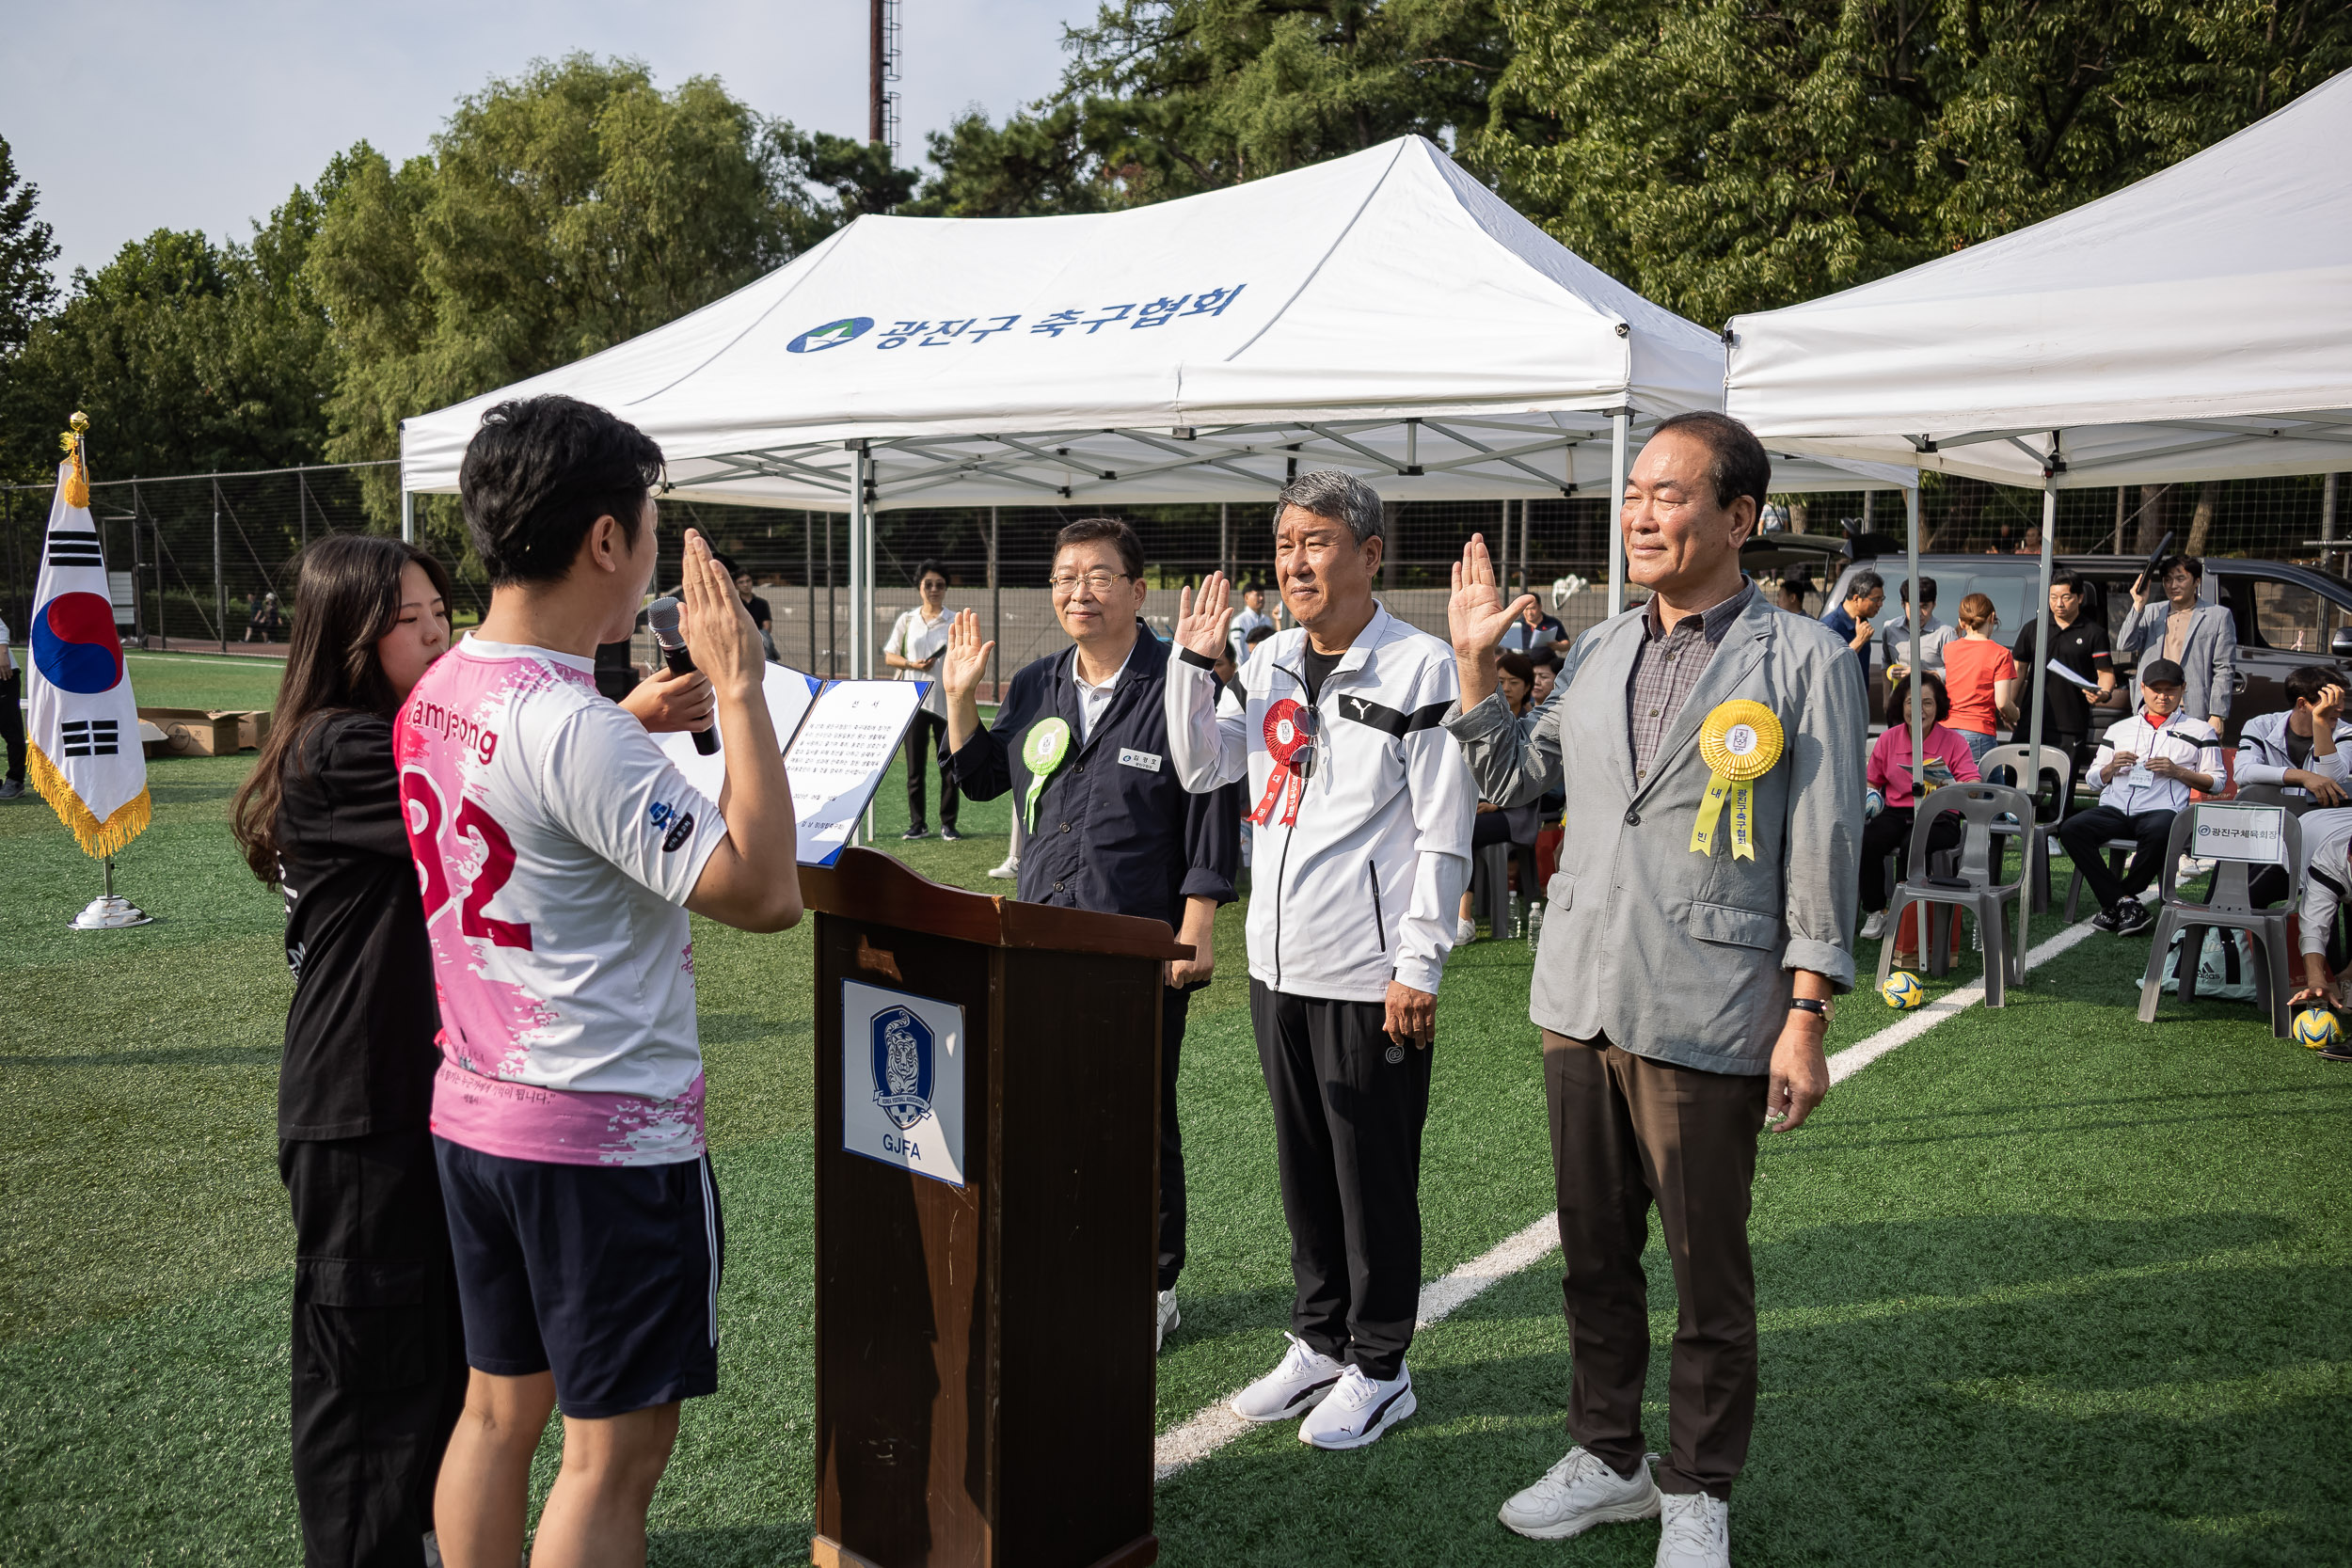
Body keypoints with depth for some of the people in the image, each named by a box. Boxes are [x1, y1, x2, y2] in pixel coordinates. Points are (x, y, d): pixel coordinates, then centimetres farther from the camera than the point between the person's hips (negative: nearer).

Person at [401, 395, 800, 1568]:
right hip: (609, 1136, -9)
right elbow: (763, 891, -25)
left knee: (499, 1406, 20)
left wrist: (651, 717, 18)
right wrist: (738, 687, -20)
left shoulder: (434, 699, 5)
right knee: (615, 1451, 5)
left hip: (476, 1116, 9)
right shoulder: (573, 727, -24)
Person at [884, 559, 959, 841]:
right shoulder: (907, 621, 8)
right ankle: (917, 824, 10)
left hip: (946, 702, -1)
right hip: (914, 701, 1)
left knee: (949, 764, 0)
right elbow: (889, 656, 9)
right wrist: (912, 664, -9)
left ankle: (948, 823, 9)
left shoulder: (956, 623, 4)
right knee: (914, 764, 3)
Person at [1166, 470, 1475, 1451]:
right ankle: (1320, 1341, 33)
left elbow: (1444, 830, -11)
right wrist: (1194, 661, 0)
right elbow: (1201, 770, 11)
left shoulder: (1419, 667, -11)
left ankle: (1378, 1369, 21)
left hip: (1370, 973, -6)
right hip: (1278, 962, 7)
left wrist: (1419, 966, -13)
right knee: (1303, 1166, 17)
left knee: (1374, 1177, 5)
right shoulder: (1269, 663, 10)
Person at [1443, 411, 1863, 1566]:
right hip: (1579, 997, 6)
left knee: (1708, 1274, 8)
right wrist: (1473, 661, 7)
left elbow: (1824, 850, -8)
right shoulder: (1599, 651, 10)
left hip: (1705, 1019, -5)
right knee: (1594, 1254, 17)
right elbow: (1513, 777, 18)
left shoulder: (1806, 658, -6)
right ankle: (1606, 1457, 34)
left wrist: (1807, 1018, -12)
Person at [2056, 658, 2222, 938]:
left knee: (2159, 832, -40)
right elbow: (2093, 779, 25)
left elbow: (2216, 782, 11)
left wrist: (2177, 772, -4)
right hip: (2114, 809, 3)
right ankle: (2125, 903, -26)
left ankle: (2114, 901, -21)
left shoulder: (2200, 731, 18)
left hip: (2161, 810, -3)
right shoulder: (2119, 729, 25)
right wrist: (2112, 767, 3)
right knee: (2070, 829, -28)